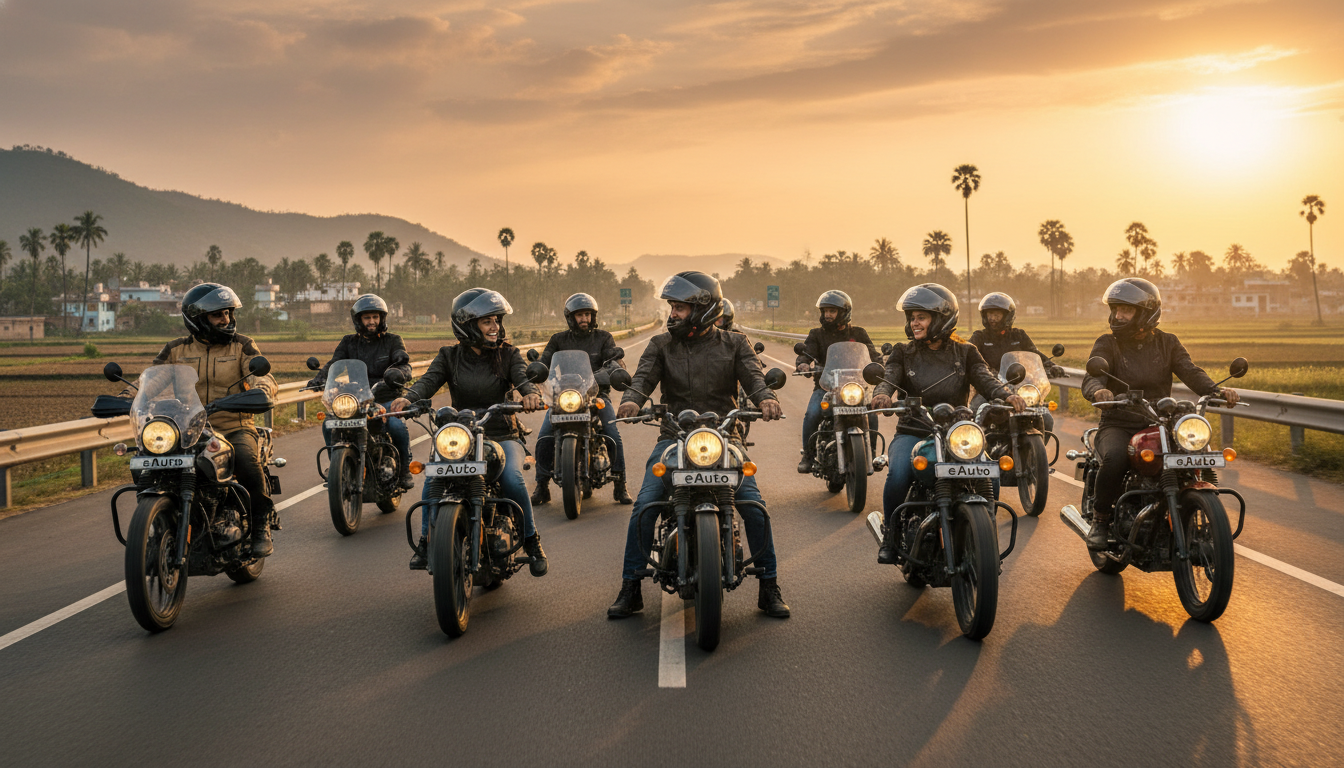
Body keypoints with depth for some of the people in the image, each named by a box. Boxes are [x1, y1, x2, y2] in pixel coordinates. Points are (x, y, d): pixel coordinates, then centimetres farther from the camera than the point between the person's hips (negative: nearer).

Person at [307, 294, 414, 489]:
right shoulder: (348, 343, 16)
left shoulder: (392, 341, 9)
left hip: (385, 398, -3)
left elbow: (404, 364, -8)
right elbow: (335, 363, 2)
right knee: (329, 424, -21)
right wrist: (320, 378, -21)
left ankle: (405, 468, -8)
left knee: (396, 425, -33)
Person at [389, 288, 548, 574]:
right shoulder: (449, 356, 8)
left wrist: (531, 393, -37)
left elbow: (522, 377, -12)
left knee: (512, 479, -28)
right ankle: (426, 541, -7)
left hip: (502, 436, -1)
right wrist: (408, 398, -31)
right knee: (433, 479, -24)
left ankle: (531, 540, -8)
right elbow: (429, 380, -9)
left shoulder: (507, 354, 6)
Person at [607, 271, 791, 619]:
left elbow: (753, 376, -4)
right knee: (644, 506, -16)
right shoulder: (661, 345, 11)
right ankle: (630, 589, -2)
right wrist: (631, 399, -26)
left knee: (754, 507, -17)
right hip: (674, 437, 1)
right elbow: (644, 377, -3)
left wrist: (765, 398, -28)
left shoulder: (733, 344, 9)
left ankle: (769, 588, 0)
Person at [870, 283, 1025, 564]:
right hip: (912, 433, -1)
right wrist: (882, 394, -31)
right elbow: (889, 378, -6)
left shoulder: (965, 353, 11)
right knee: (898, 475, -32)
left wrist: (1007, 395, -26)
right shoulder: (904, 354, 11)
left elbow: (985, 378, -4)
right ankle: (891, 533, -9)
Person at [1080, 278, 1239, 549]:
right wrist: (1099, 391, -41)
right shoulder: (1107, 344, 3)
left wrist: (1218, 391, -25)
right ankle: (1100, 519, -12)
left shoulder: (1167, 343, 11)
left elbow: (1191, 372, -4)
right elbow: (1092, 377, -15)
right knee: (1115, 458, -35)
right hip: (1118, 426, -3)